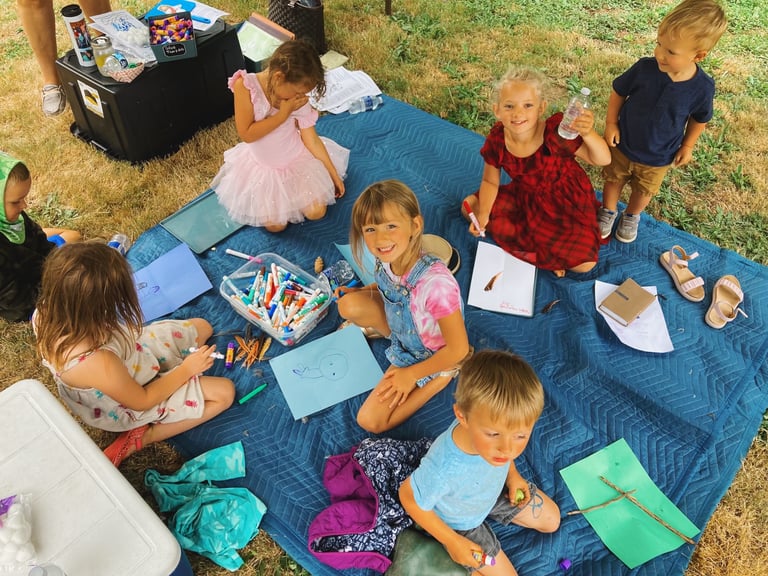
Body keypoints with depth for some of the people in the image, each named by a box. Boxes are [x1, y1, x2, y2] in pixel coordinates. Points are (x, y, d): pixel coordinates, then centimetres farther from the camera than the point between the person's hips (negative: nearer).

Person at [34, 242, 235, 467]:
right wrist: (187, 368, -13)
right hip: (131, 404, -7)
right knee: (224, 393, -3)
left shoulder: (45, 312, -27)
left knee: (202, 327, 11)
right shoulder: (99, 364, -46)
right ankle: (141, 437, 1)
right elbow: (142, 401, -24)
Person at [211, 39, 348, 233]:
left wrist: (333, 174, -4)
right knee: (275, 225, -7)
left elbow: (311, 138, -7)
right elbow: (246, 135, -25)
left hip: (298, 159, 2)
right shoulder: (245, 85, -25)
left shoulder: (300, 100, -17)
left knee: (316, 213, -7)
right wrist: (282, 114, -28)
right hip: (262, 166, -1)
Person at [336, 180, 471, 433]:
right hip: (401, 328, 6)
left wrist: (411, 375, -17)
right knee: (349, 304, -16)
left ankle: (442, 378, 5)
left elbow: (459, 349, -28)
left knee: (370, 421, -6)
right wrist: (360, 291, -7)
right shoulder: (387, 260, -20)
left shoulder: (436, 282, -41)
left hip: (427, 357, -6)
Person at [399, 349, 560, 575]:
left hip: (494, 491, 5)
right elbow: (409, 498, -27)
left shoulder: (495, 416, -35)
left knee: (552, 520, 20)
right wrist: (452, 542, -18)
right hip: (460, 523, -5)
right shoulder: (444, 470, -50)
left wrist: (512, 475, -10)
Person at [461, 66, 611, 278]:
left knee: (584, 262, -22)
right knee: (469, 206, -4)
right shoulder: (497, 140, -20)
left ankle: (528, 250, 2)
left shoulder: (555, 133, -32)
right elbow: (490, 182, -4)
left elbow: (603, 160, -27)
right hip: (525, 198, 5)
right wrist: (482, 215, -19)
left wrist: (588, 134, -48)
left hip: (565, 202, -5)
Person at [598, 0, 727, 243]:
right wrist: (611, 124, -11)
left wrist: (687, 146, 0)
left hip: (658, 158, 0)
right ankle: (608, 211, 50)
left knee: (644, 191, 24)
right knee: (613, 180, 22)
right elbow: (618, 93, -9)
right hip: (623, 145, 0)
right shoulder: (644, 68, -25)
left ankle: (631, 216, 53)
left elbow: (699, 119, -4)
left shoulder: (702, 87, -24)